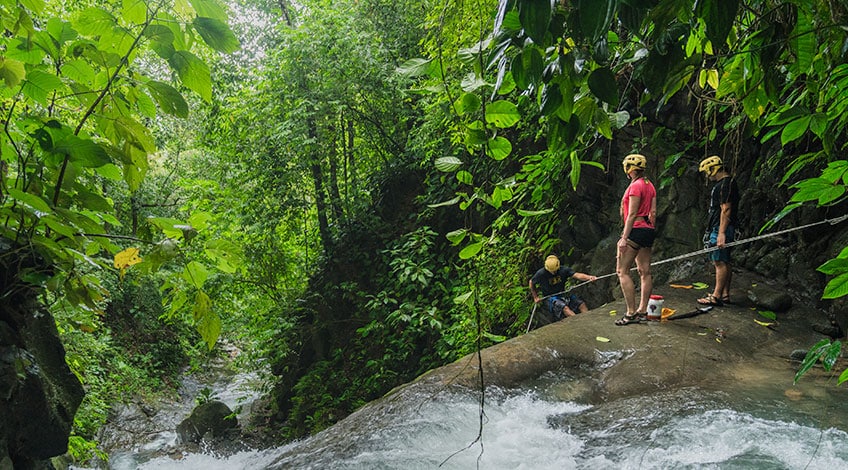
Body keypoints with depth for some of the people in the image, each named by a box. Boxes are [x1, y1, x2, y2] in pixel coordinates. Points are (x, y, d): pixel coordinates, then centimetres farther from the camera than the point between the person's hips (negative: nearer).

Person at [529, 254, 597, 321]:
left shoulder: (563, 270, -3)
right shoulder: (541, 274, -9)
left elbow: (577, 275, -17)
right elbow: (531, 282, 9)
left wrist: (589, 277, -35)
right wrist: (535, 297, 9)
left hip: (563, 295, 5)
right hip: (550, 298, -4)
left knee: (582, 304, -18)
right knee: (565, 308, -33)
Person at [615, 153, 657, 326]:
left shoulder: (635, 186, -12)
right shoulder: (650, 185, 14)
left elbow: (632, 214, -17)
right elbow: (653, 212, 14)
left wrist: (624, 238, -19)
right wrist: (651, 232, 20)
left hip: (635, 229, -10)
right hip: (648, 230, 10)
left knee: (622, 271, -7)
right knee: (645, 272, 9)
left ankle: (631, 313, -11)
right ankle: (643, 311, 14)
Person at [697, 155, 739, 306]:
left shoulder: (725, 184, -15)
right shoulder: (726, 183, 19)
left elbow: (726, 210, -21)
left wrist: (721, 233, -25)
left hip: (721, 228, -11)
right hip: (719, 229, 11)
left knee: (720, 262, -9)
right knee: (724, 263, 12)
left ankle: (716, 297, -8)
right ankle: (725, 295, 17)